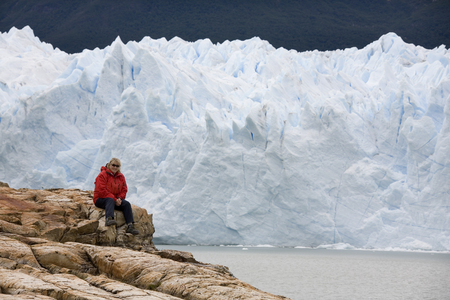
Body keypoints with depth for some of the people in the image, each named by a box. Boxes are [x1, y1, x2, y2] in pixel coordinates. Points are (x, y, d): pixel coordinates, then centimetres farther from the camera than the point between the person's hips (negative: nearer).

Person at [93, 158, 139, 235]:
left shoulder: (121, 176, 12)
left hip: (115, 200, 6)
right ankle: (109, 219, -64)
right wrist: (114, 199, -22)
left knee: (127, 204, -18)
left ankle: (130, 226, -27)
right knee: (110, 200, -38)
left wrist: (119, 198, -11)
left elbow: (124, 190, 12)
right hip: (100, 199, -6)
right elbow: (101, 191, -17)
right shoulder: (103, 175, -9)